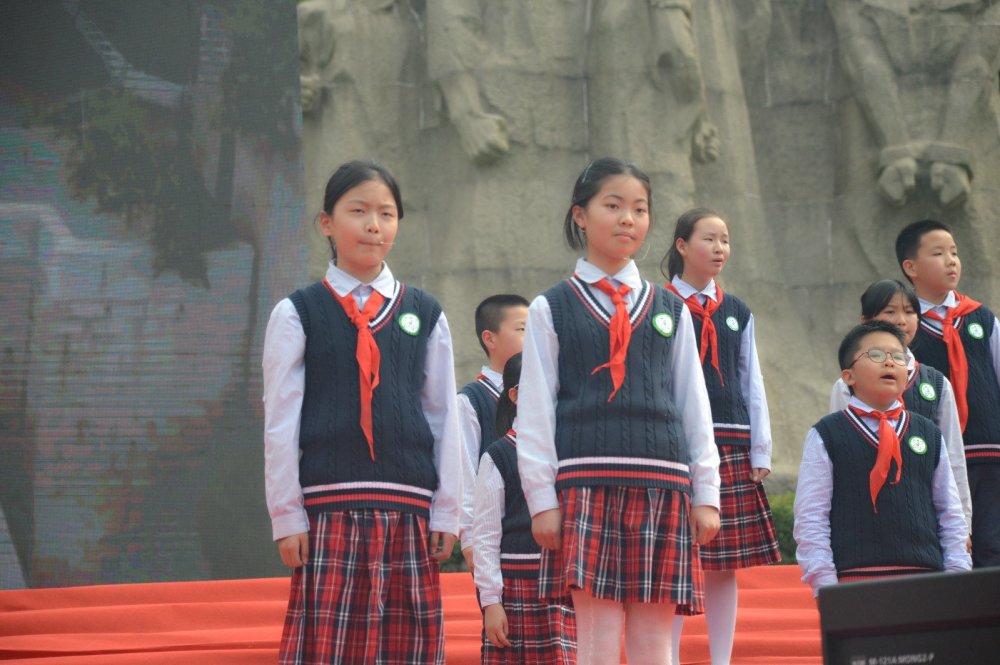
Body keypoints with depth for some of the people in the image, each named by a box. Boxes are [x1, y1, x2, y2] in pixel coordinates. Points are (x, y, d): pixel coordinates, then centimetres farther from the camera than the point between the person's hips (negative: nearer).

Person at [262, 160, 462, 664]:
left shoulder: (425, 315, 12)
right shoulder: (297, 314, 4)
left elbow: (444, 419, 12)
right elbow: (279, 422, 2)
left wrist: (446, 513, 6)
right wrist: (287, 514, -2)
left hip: (408, 509, 3)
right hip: (329, 505, -3)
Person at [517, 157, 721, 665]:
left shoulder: (670, 310, 16)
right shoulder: (550, 310, 7)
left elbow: (695, 407, 15)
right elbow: (534, 412, 4)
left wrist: (706, 493, 9)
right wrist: (542, 498, -3)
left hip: (663, 485, 3)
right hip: (586, 484, -2)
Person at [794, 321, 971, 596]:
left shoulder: (929, 435, 14)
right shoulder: (826, 436, 2)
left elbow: (950, 514, 15)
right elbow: (810, 519, -1)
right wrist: (825, 584, -8)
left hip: (926, 577, 3)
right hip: (855, 577, -3)